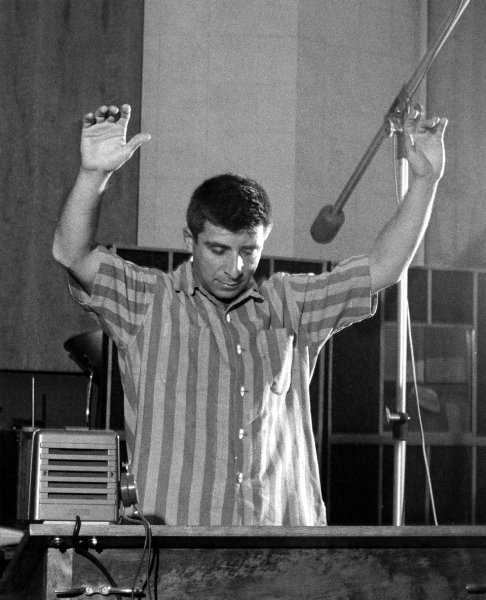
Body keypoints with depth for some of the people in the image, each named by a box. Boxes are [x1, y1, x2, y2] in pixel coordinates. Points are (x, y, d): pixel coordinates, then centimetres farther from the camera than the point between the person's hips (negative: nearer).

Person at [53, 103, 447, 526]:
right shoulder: (149, 302, 7)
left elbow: (381, 268, 16)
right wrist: (94, 174, -21)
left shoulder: (288, 305, 17)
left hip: (283, 521, 3)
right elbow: (72, 255, -5)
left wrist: (425, 181, 9)